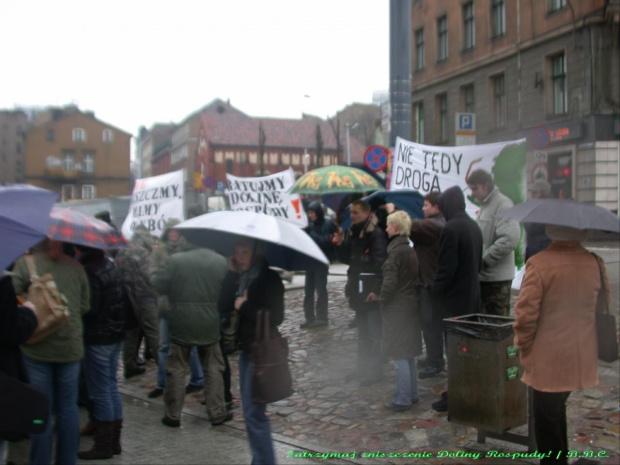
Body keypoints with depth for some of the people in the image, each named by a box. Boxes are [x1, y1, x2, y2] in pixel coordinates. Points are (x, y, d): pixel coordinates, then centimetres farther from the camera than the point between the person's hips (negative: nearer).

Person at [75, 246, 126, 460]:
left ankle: (104, 445, 10)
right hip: (116, 335, 9)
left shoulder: (89, 271, -18)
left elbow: (88, 309, -19)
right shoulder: (111, 265, 7)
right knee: (111, 388, 14)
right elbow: (124, 300, 13)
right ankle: (114, 441, 23)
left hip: (97, 339, -8)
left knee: (100, 392, 1)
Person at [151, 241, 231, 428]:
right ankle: (217, 413, 18)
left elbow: (156, 286, -10)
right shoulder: (221, 261, -3)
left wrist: (155, 272, 9)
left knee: (176, 370, 10)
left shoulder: (175, 260, -13)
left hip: (181, 326, -2)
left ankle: (173, 415, 17)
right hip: (209, 326, 2)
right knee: (213, 369, 13)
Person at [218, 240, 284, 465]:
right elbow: (223, 307, -4)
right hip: (245, 349, 8)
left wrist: (244, 306, -16)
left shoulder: (269, 278, -14)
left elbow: (276, 317, -21)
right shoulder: (239, 277, 7)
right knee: (250, 410, 16)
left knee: (253, 412, -7)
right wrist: (232, 274, -10)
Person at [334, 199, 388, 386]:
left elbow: (379, 262, -19)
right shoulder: (352, 232, 10)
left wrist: (375, 290, -24)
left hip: (372, 291, -8)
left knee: (375, 332, -2)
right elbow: (347, 258, 14)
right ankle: (363, 366, 28)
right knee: (362, 331, 17)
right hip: (357, 289, 8)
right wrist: (340, 244, -1)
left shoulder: (376, 233, -14)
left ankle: (375, 370, 7)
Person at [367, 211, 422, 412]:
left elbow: (389, 282, -22)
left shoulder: (395, 252, -18)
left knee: (399, 355, -2)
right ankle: (412, 394, 25)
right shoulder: (411, 250, 8)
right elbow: (417, 279, 12)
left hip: (396, 307, -9)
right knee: (408, 354, 17)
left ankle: (402, 399, 3)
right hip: (410, 304, 9)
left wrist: (379, 296, -7)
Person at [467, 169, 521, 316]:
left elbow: (510, 238, -24)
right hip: (484, 275, 9)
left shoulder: (503, 204, -14)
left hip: (497, 277, -9)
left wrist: (484, 261, -19)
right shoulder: (484, 205, 16)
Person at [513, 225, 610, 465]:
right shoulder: (596, 263, -2)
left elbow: (525, 314, -18)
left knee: (547, 419, 9)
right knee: (557, 410, 25)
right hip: (582, 359, 6)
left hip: (548, 361, -6)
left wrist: (524, 346, -2)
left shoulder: (539, 264, -19)